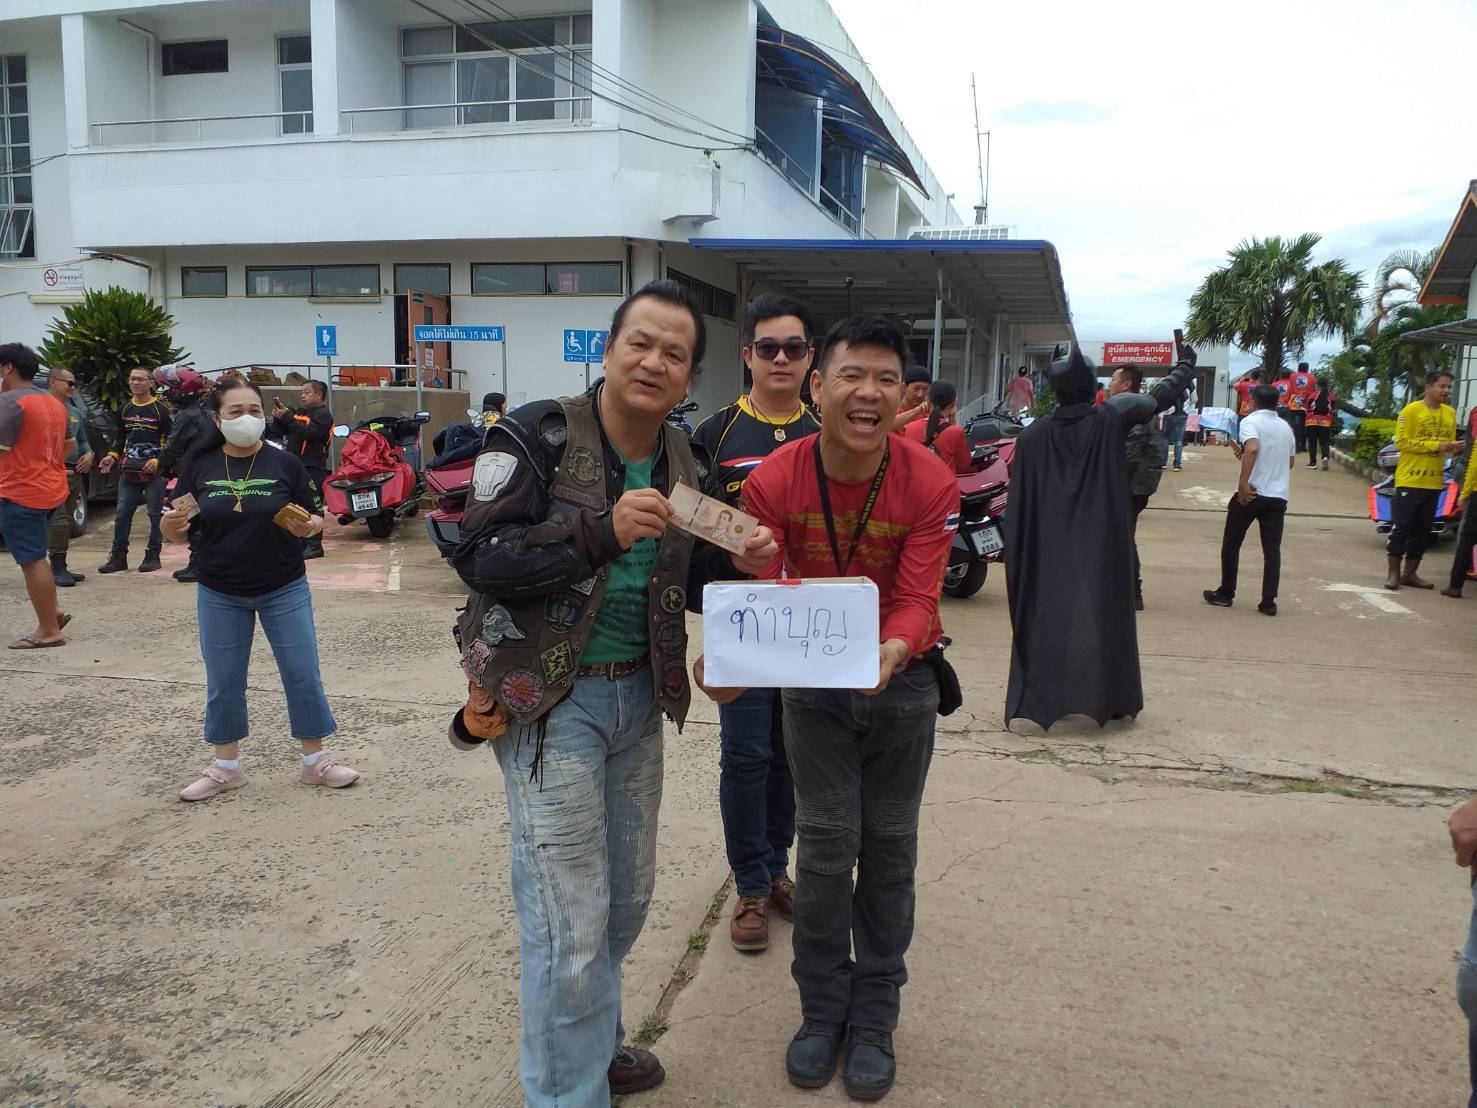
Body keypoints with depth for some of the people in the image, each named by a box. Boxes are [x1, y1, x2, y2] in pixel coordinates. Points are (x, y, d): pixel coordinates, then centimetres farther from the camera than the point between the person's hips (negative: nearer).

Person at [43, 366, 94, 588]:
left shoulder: (75, 412, 19)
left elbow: (83, 440, 27)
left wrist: (88, 454, 8)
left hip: (75, 473, 8)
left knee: (66, 521, 12)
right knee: (58, 520, -13)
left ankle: (61, 568, 18)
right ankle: (57, 569, -10)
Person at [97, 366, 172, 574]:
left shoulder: (161, 410, -3)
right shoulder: (124, 410, 14)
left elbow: (171, 442, -5)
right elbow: (121, 439, 24)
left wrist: (158, 461, -18)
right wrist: (113, 457, 7)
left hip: (155, 471, -5)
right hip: (129, 470, 5)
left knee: (156, 514, 1)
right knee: (122, 514, 4)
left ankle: (152, 555, 10)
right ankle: (118, 557, 11)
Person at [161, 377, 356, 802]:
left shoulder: (284, 464, -5)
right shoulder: (200, 466, -2)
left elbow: (313, 521, 0)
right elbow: (177, 531, 3)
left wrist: (306, 526, -22)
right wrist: (171, 524, -20)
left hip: (284, 591, -1)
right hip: (219, 595, 1)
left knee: (302, 675, 4)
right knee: (223, 683, 11)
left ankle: (315, 761, 20)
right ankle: (226, 767, 28)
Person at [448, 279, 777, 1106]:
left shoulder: (686, 462, 6)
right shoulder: (538, 436, -12)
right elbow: (479, 557, -19)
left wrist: (737, 562, -8)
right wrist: (601, 531, -29)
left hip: (639, 698, 7)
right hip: (550, 701, -6)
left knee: (627, 897, 19)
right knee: (571, 915, -1)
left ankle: (596, 1038, 43)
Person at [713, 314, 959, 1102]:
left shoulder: (930, 484, -19)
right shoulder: (773, 481, -18)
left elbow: (916, 600, -22)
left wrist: (892, 652, -45)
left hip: (901, 681, 0)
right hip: (813, 681, 0)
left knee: (889, 848, 11)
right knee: (825, 847, 5)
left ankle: (874, 1017, 30)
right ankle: (823, 1010, 27)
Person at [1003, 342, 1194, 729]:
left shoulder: (1032, 436, -4)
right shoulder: (1111, 419, -6)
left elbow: (1018, 508, -3)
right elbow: (1162, 394, 11)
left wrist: (1017, 562, 5)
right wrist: (1186, 363, 29)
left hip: (1050, 553, 1)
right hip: (1101, 549, -1)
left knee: (1046, 617, 6)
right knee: (1102, 615, 7)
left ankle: (1038, 699, 7)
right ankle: (1106, 699, 13)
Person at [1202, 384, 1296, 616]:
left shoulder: (1251, 421, -7)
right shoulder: (1286, 427, 14)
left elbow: (1252, 448, -26)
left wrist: (1243, 482, -25)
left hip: (1252, 492, -5)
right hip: (1279, 495, 5)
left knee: (1231, 543, 10)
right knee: (1272, 549, 5)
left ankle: (1225, 594, 15)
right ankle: (1268, 602, 1)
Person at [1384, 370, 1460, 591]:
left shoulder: (1450, 413, 10)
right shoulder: (1411, 410, -8)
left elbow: (1449, 442, 18)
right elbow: (1401, 442, -15)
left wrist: (1454, 448, -5)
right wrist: (1435, 446, -19)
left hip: (1434, 482, 6)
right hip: (1410, 480, -6)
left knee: (1423, 530, 10)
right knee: (1401, 527, -3)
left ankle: (1410, 573, 18)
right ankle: (1392, 572, 7)